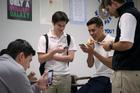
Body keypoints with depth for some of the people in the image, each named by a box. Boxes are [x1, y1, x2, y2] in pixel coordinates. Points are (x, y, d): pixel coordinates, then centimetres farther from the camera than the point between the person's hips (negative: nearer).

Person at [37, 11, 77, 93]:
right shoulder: (44, 38, -1)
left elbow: (70, 58, -2)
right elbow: (41, 59, -6)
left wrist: (51, 56, -7)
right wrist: (54, 51, -21)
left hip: (65, 76, 2)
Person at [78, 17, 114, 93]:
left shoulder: (111, 41, -9)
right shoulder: (93, 43, 11)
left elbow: (112, 64, -18)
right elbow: (90, 65, 8)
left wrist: (94, 52, -22)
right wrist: (89, 53, -12)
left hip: (108, 79, -6)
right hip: (95, 78, 7)